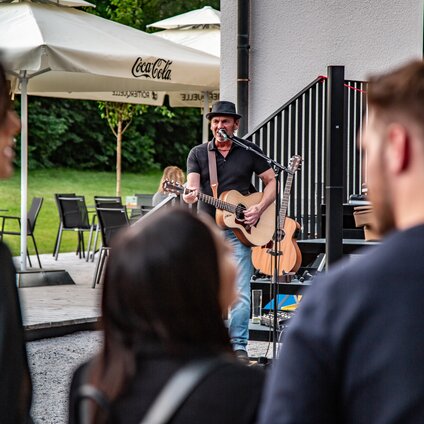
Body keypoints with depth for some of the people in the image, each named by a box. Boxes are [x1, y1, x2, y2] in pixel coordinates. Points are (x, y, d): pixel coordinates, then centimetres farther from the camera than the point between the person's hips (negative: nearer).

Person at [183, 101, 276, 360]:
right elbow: (193, 185, -5)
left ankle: (239, 346, -2)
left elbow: (272, 181, 8)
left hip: (240, 230, -2)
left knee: (240, 293, -7)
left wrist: (259, 209, -7)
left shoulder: (250, 151, 6)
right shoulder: (198, 153, 8)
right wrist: (189, 196, -29)